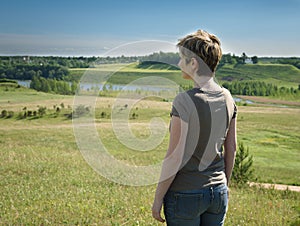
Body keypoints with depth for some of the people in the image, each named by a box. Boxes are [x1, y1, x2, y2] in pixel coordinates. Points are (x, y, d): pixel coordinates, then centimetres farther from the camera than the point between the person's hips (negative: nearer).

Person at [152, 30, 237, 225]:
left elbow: (174, 158, -17)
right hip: (218, 193, 6)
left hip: (186, 194, -6)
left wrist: (158, 198, -7)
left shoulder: (184, 101, -19)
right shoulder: (227, 98, 0)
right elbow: (231, 148, 9)